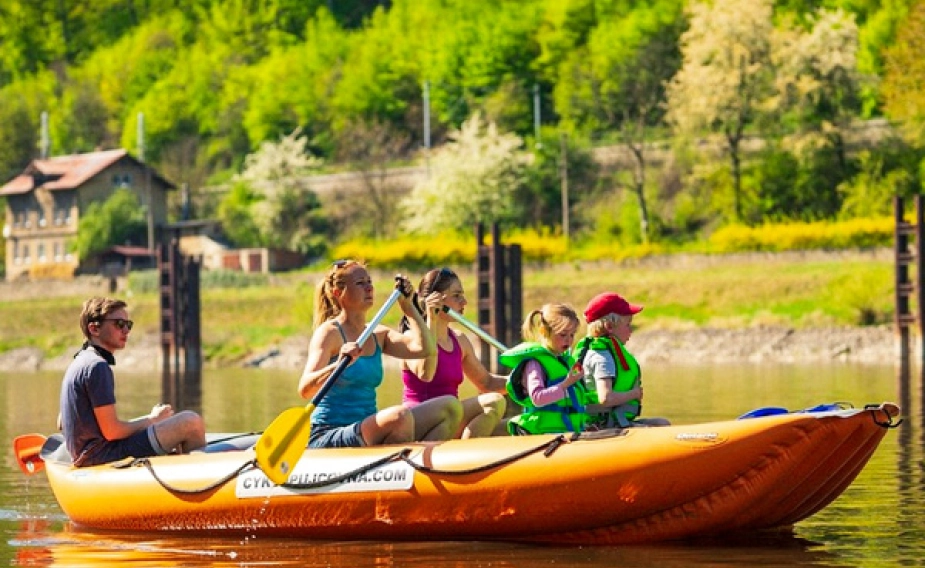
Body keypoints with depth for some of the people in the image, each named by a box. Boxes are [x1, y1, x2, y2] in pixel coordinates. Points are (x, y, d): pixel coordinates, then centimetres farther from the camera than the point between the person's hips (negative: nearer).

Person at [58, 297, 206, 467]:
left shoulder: (78, 363, 17)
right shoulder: (97, 366, -15)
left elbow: (62, 424, 22)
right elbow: (112, 431, -18)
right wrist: (153, 419, -2)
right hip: (102, 456, -11)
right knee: (191, 422, -17)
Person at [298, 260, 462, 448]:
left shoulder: (379, 335, 14)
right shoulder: (330, 333, -7)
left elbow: (424, 348, -1)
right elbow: (304, 389, -20)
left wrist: (407, 306, 3)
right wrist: (339, 365, -38)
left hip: (367, 430, 8)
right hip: (328, 437, -8)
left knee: (450, 406, -3)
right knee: (400, 416, -35)